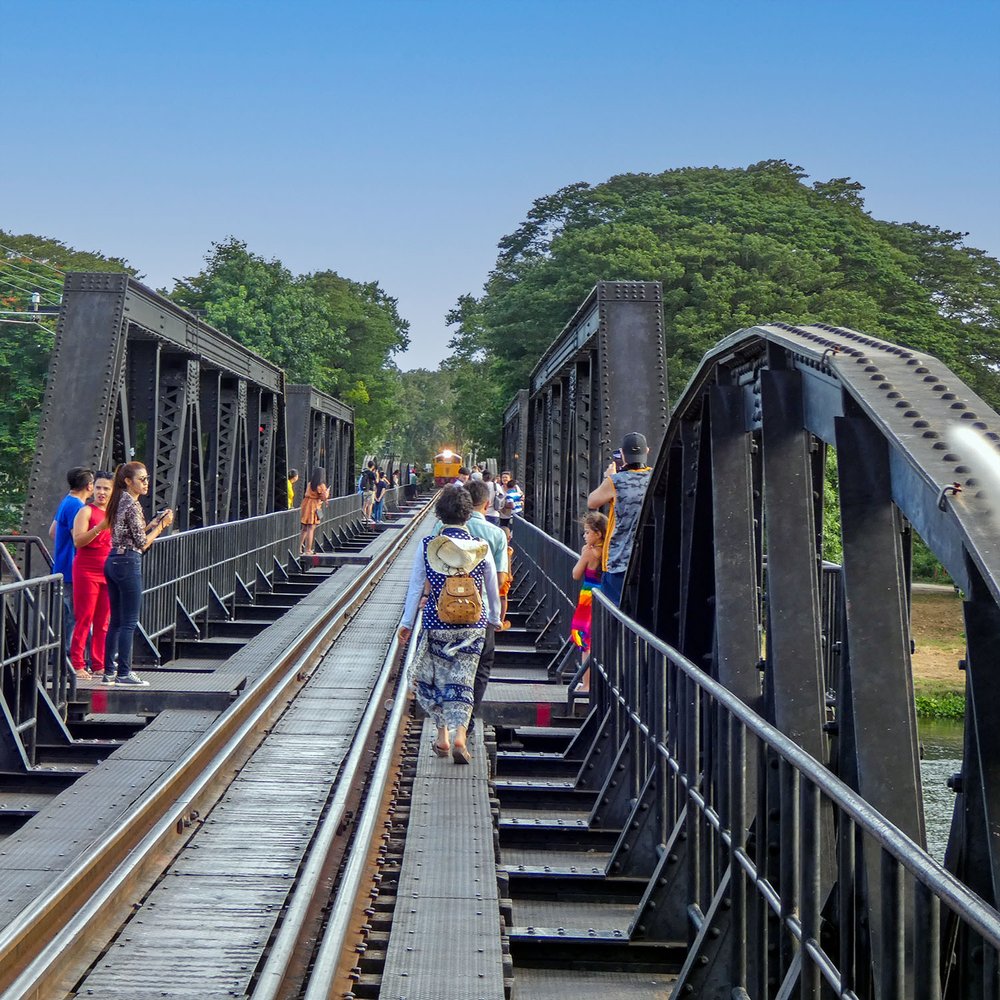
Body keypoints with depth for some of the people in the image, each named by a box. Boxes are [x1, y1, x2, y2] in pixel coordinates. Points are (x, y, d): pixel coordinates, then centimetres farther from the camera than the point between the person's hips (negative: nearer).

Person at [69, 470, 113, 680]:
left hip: (108, 572, 6)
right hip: (87, 571, -6)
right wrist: (100, 527, -25)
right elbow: (78, 541, -16)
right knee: (84, 619, -5)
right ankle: (77, 665, -1)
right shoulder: (87, 511, -4)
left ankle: (99, 664, 12)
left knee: (103, 621, 7)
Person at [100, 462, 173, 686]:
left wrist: (154, 523, 13)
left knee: (116, 621, 12)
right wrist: (162, 525, -2)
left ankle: (109, 671, 15)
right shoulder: (132, 504, -13)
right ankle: (124, 673, -2)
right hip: (128, 563, -9)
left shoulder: (120, 502, 15)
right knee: (129, 622, -4)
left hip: (113, 561, 9)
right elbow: (142, 543, -11)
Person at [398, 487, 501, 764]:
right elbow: (492, 589, 8)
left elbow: (415, 586, 0)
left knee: (434, 678, 16)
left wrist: (407, 622, 9)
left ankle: (443, 736, 18)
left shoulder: (427, 545, -5)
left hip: (437, 624, 0)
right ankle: (459, 735, -11)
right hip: (472, 626, 0)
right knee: (462, 681, 5)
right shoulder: (481, 548, -3)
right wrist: (495, 618, 24)